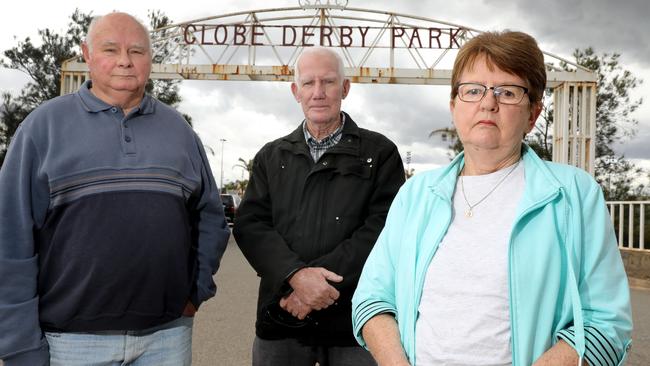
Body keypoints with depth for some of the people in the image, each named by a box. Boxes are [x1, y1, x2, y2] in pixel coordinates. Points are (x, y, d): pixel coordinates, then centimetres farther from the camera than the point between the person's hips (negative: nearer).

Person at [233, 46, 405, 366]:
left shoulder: (380, 153, 3)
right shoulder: (271, 157, 11)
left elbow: (382, 228, -8)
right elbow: (249, 224, 0)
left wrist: (321, 276, -17)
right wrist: (295, 275, -16)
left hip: (353, 318, -2)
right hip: (280, 318, 2)